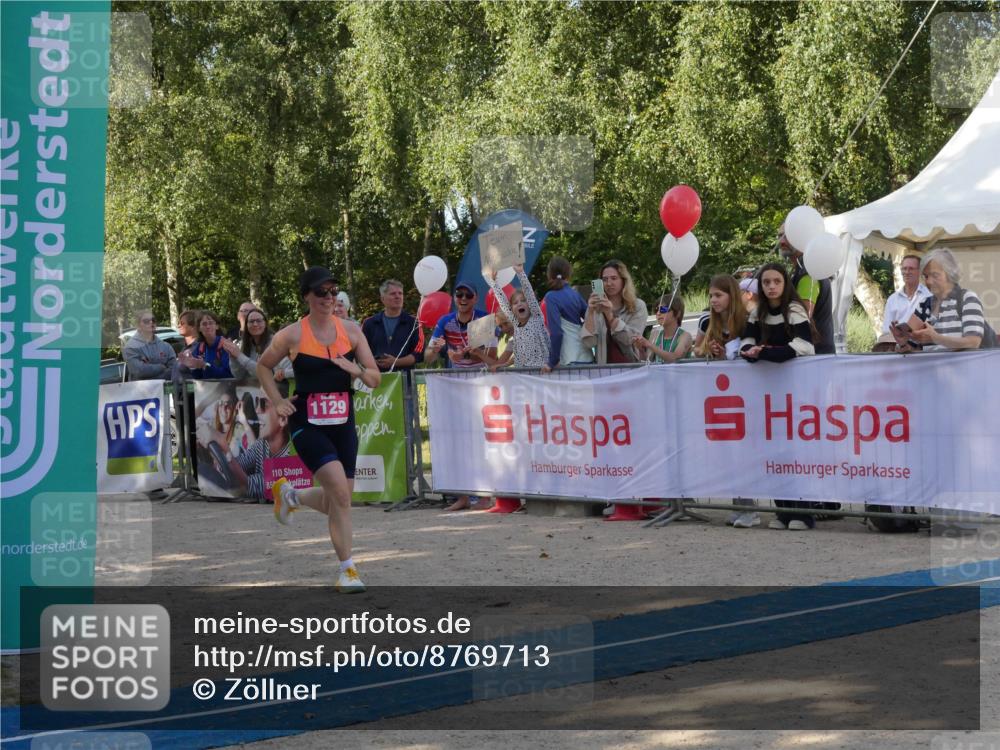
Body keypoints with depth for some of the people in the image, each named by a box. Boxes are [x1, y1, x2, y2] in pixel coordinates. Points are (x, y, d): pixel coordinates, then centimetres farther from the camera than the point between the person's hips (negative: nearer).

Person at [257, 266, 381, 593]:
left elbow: (376, 379, 5)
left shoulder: (351, 330, 2)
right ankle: (347, 569, -9)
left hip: (343, 423, 5)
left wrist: (356, 370, -15)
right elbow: (263, 366, 11)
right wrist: (277, 402, 1)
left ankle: (290, 494, 41)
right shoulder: (293, 335, -6)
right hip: (307, 425, -4)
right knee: (341, 491, -21)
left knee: (336, 502, 10)